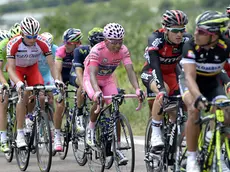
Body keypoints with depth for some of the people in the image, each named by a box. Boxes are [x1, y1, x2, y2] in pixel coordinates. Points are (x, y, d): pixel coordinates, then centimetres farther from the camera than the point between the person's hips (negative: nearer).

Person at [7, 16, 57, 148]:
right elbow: (11, 68, -35)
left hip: (32, 68, 3)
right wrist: (18, 83, -52)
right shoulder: (14, 44, -33)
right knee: (23, 96, -25)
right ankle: (20, 135, -25)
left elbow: (51, 64, -26)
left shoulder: (43, 43, -28)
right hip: (17, 69, -3)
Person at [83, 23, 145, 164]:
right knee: (98, 102, -32)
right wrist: (97, 91, -59)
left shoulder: (123, 50, -21)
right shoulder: (97, 50, -32)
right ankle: (91, 128, -3)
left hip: (108, 80, 4)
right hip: (91, 79, -4)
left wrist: (137, 89, -45)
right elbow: (92, 73, -41)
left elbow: (130, 70, -28)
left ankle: (116, 147, -3)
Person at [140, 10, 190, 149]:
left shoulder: (186, 40, -23)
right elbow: (155, 64, -41)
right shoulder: (156, 39, -32)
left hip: (171, 73, 4)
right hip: (151, 73, -4)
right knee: (162, 93, -34)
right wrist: (161, 88, -54)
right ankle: (155, 134, -27)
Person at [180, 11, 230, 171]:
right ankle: (191, 158, -19)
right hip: (192, 84, -2)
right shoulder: (191, 46, -30)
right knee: (195, 110, -30)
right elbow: (190, 77, -38)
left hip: (212, 83, 2)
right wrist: (199, 97, -55)